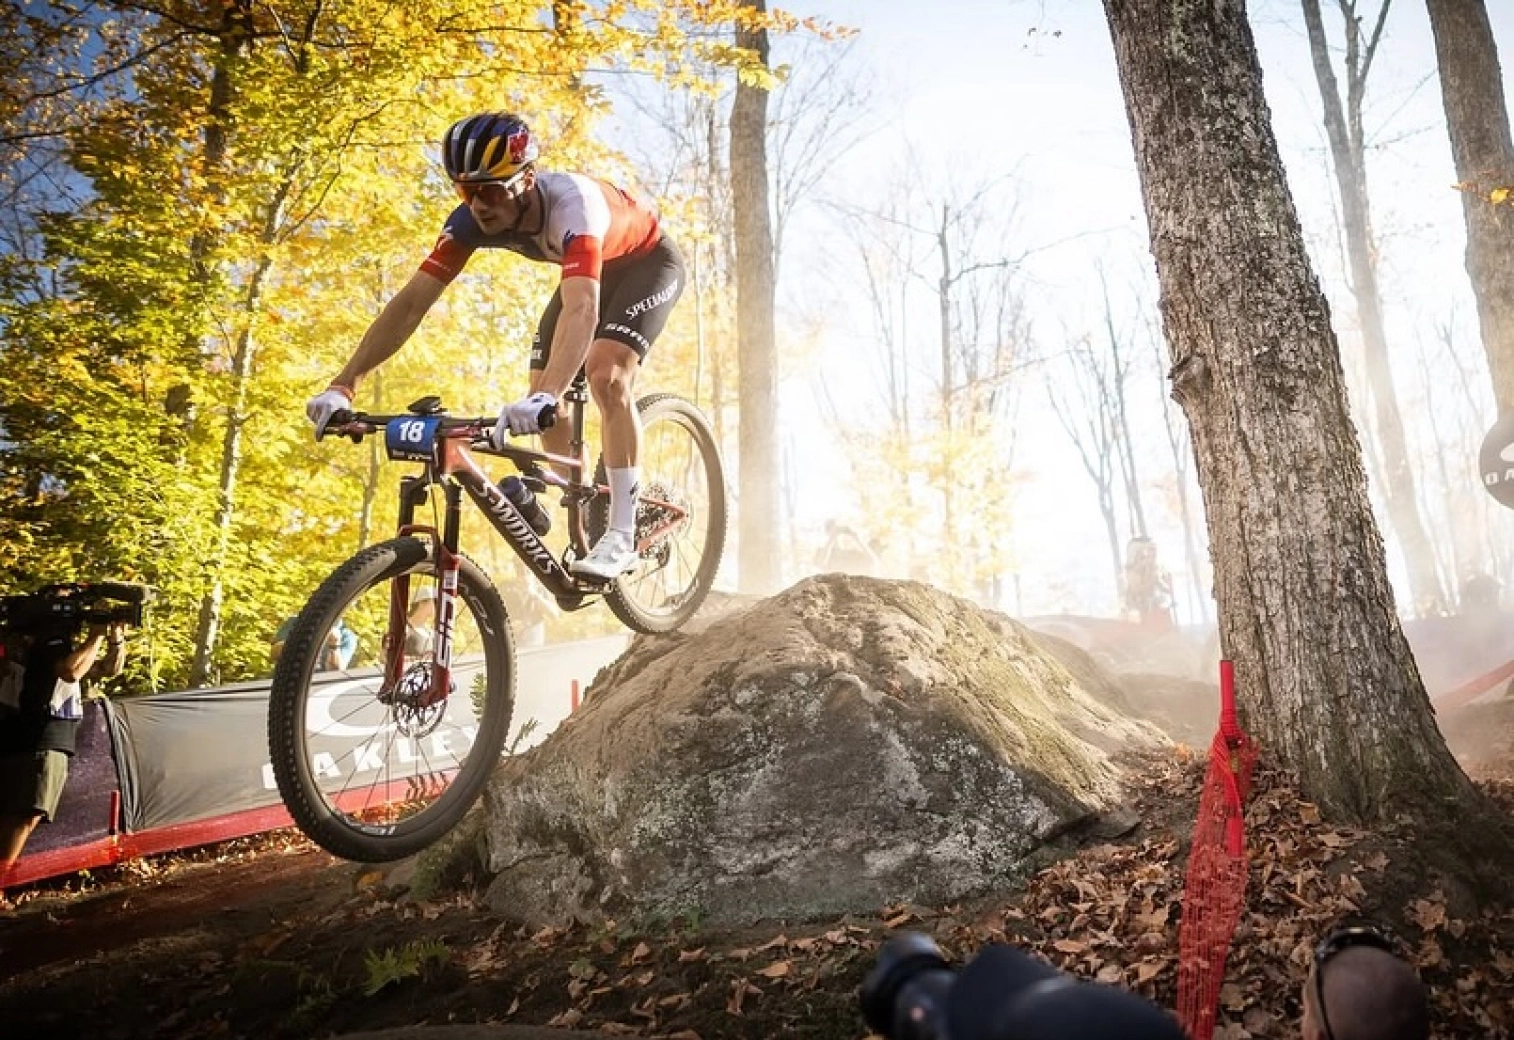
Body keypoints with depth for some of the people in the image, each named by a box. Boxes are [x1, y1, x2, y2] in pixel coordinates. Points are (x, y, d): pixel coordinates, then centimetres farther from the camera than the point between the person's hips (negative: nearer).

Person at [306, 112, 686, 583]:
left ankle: (623, 534, -19)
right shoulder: (472, 220, -23)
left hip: (648, 261, -6)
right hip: (592, 268, 6)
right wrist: (343, 386, -33)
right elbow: (412, 300, -25)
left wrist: (545, 400, -70)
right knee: (542, 401, -6)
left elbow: (582, 309, -56)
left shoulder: (571, 202, -41)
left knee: (606, 375, -29)